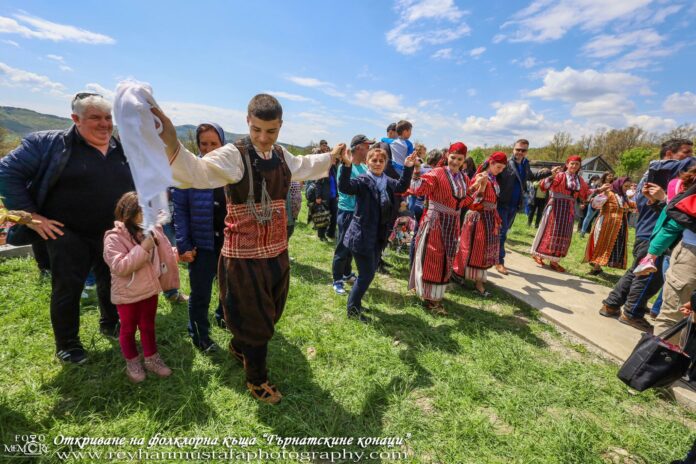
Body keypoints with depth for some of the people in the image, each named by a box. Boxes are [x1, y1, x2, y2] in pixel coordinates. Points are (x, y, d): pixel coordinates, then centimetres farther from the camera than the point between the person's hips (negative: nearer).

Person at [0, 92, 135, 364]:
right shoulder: (51, 144, -8)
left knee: (114, 283, 17)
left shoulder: (123, 149, 4)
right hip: (68, 236, -4)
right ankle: (67, 344, 26)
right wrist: (31, 215, -13)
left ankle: (110, 324, 41)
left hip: (114, 235, 4)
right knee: (67, 289, 6)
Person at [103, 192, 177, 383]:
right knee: (128, 329, 15)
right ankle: (132, 363, 34)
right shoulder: (114, 238, -20)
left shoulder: (151, 232, -2)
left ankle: (152, 359, 34)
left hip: (150, 290, 5)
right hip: (127, 295, -5)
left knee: (148, 326, 19)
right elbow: (119, 267, -29)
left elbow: (163, 254, 12)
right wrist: (143, 248, -33)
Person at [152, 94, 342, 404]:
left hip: (277, 253, 7)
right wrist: (171, 142, -54)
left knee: (269, 314, 24)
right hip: (244, 257, -7)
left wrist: (331, 156, 39)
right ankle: (257, 381, 36)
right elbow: (197, 172, -36)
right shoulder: (233, 155, -16)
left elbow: (304, 167, 28)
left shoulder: (282, 156, 6)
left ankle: (239, 347, 55)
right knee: (255, 321, 9)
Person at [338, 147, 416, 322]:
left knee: (369, 272, 17)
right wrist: (347, 165, -41)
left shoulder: (388, 182, 10)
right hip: (362, 235, -8)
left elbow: (402, 186, 21)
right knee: (367, 274, -3)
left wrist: (408, 168, 8)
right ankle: (352, 308, 16)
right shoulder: (363, 181, -12)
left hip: (379, 236, 8)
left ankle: (355, 302, 36)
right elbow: (344, 187, -27)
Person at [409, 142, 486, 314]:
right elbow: (419, 188, -25)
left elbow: (463, 201, 13)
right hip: (435, 222, -7)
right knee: (431, 259, 0)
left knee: (445, 260, 14)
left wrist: (475, 186, 6)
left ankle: (436, 294, 30)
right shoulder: (437, 173, -12)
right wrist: (416, 173, -40)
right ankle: (429, 297, 13)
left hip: (452, 224, 7)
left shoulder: (464, 178, 10)